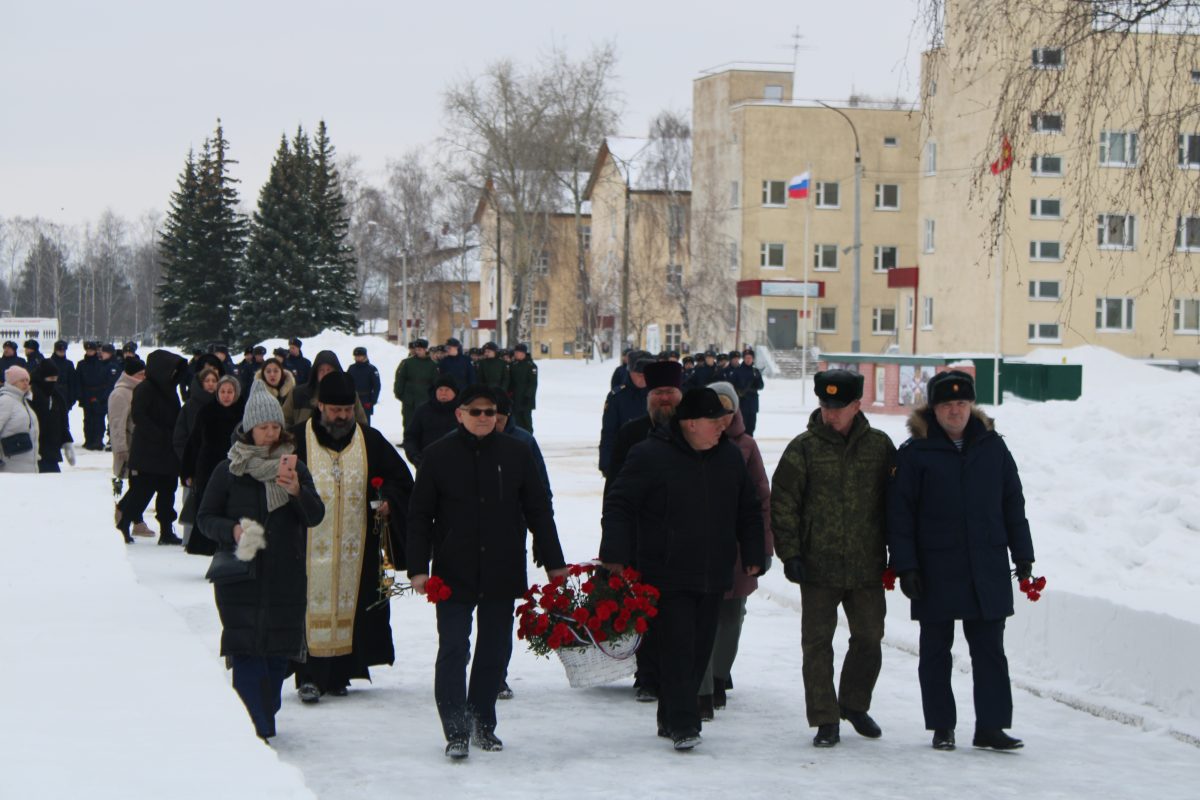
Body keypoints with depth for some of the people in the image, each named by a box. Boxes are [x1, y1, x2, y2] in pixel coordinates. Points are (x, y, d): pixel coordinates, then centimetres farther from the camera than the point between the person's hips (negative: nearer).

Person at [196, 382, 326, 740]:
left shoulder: (294, 467, 8)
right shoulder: (228, 470, 3)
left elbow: (316, 516, 0)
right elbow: (205, 518, 6)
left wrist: (297, 490, -20)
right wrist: (233, 530, -14)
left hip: (286, 578, 2)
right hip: (240, 576, -2)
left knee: (278, 652, 5)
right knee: (246, 652, -9)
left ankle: (264, 718, 20)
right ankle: (256, 728, -9)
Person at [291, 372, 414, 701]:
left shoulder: (371, 441, 7)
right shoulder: (298, 440, -2)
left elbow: (402, 479, 14)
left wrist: (389, 501, -4)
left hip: (356, 547, 3)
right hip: (310, 546, -3)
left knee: (350, 607, 5)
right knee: (313, 608, -6)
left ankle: (340, 674, 15)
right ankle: (310, 676, -4)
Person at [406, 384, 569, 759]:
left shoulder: (516, 453, 4)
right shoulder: (439, 455, 0)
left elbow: (539, 511, 9)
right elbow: (420, 515, 2)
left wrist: (554, 564, 6)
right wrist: (418, 567, -5)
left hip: (503, 573, 2)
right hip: (453, 574, -2)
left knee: (495, 651, 9)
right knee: (453, 650, -7)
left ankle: (483, 724, 22)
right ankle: (456, 731, -6)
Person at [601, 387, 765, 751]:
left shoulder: (730, 457, 9)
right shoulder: (651, 455, -9)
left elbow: (749, 512, 20)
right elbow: (618, 505, -8)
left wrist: (753, 556, 16)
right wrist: (615, 555, -14)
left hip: (713, 578, 6)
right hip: (667, 577, -6)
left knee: (699, 650, 9)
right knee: (677, 648, -11)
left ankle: (672, 718, 21)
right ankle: (682, 724, -8)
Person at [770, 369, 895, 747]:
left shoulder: (879, 446, 4)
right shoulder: (804, 448, -1)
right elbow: (783, 504, -1)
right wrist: (790, 553, -8)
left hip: (867, 565, 2)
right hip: (818, 565, -2)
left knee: (869, 639, 10)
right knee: (817, 643, 0)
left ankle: (854, 704, 32)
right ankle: (825, 720, 8)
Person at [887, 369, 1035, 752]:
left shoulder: (992, 446, 6)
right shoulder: (916, 452, -4)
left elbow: (1013, 504, 11)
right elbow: (899, 514, -4)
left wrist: (1022, 555, 8)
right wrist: (905, 565, -10)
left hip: (988, 570, 2)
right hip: (936, 572, -2)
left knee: (989, 649, 4)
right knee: (936, 651, 7)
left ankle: (991, 726, 10)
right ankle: (942, 727, 17)